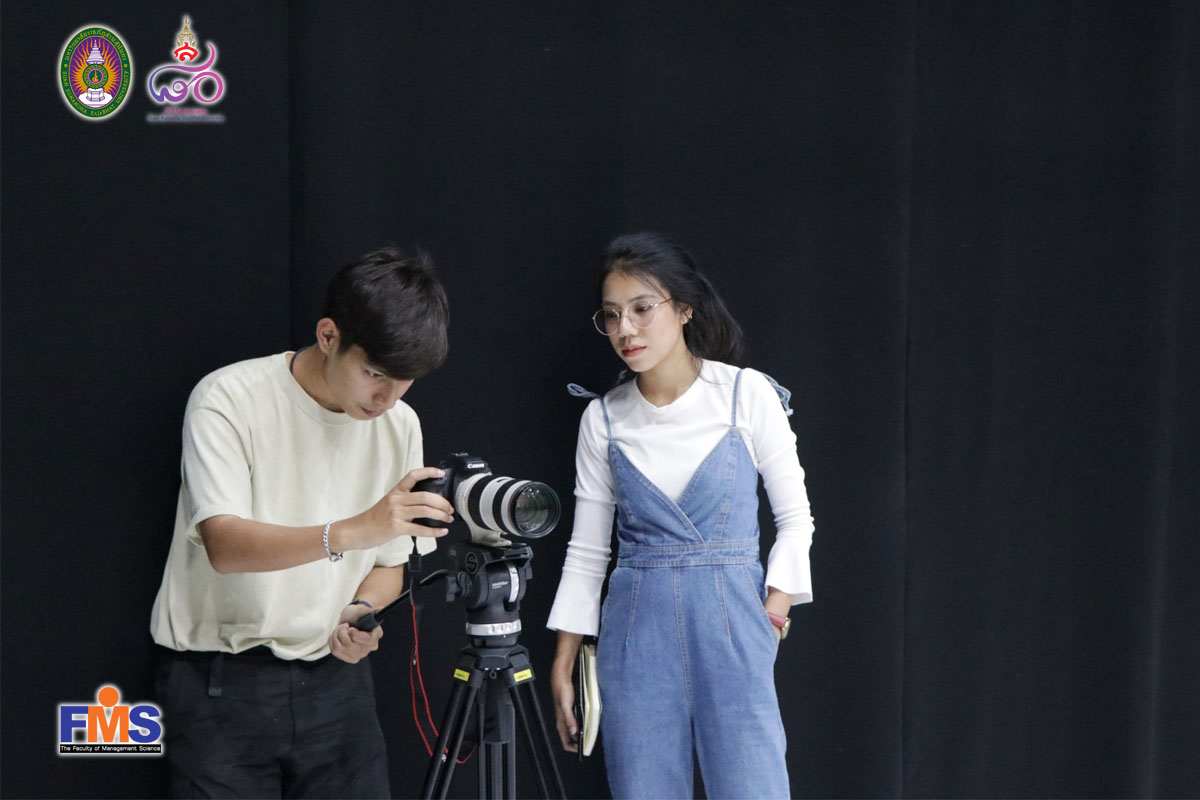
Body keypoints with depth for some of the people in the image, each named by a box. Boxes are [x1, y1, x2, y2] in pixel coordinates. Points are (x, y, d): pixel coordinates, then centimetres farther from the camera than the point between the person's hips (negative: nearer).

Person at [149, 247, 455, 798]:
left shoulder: (399, 424, 6)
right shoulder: (230, 400, -12)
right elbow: (225, 544, -24)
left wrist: (361, 610, -8)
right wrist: (354, 531, -37)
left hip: (335, 680, 5)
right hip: (222, 684, -4)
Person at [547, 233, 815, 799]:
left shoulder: (747, 394, -2)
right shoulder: (603, 418, 5)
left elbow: (794, 514, 5)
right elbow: (586, 548, 10)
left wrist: (777, 599, -9)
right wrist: (563, 664, 8)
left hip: (729, 623, -2)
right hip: (636, 627, 2)